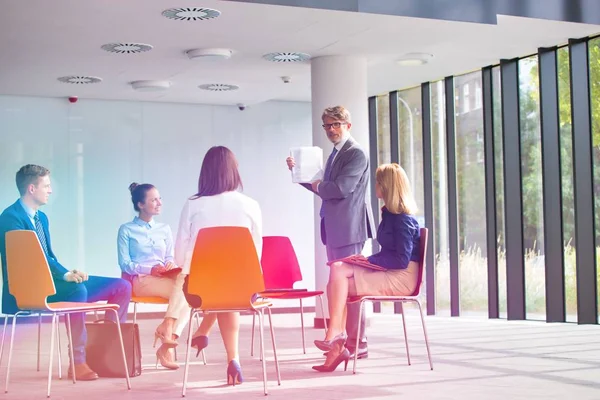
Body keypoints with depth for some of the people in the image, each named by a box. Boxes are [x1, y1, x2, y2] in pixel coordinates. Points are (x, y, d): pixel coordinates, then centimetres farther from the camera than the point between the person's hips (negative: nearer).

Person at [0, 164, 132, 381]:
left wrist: (69, 273, -7)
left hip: (48, 280, 9)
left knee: (122, 286, -3)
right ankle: (78, 361, -30)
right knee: (78, 289, -39)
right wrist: (65, 275, -30)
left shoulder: (41, 217, 18)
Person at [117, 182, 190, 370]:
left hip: (164, 278, 5)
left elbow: (170, 258, 15)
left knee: (186, 281, -30)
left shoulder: (164, 229, 19)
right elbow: (125, 264, -2)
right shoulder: (127, 230, 6)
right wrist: (150, 269, -16)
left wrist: (171, 265, -10)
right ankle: (168, 334, -24)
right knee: (183, 289, -29)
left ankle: (166, 329, -32)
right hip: (139, 279, -5)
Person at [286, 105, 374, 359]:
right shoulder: (335, 154, 18)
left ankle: (357, 344, -1)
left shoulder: (356, 154, -11)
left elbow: (340, 188, -21)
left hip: (348, 228, -10)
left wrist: (318, 187, -4)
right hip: (333, 228, 10)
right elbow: (323, 187, 19)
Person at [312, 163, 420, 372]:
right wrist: (367, 260, 3)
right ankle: (338, 345, -16)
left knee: (339, 270, -19)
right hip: (389, 274, 9)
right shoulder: (390, 214, 14)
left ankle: (335, 336, -15)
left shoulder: (403, 218, -13)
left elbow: (402, 260, -19)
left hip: (402, 278, -9)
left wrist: (370, 260, -13)